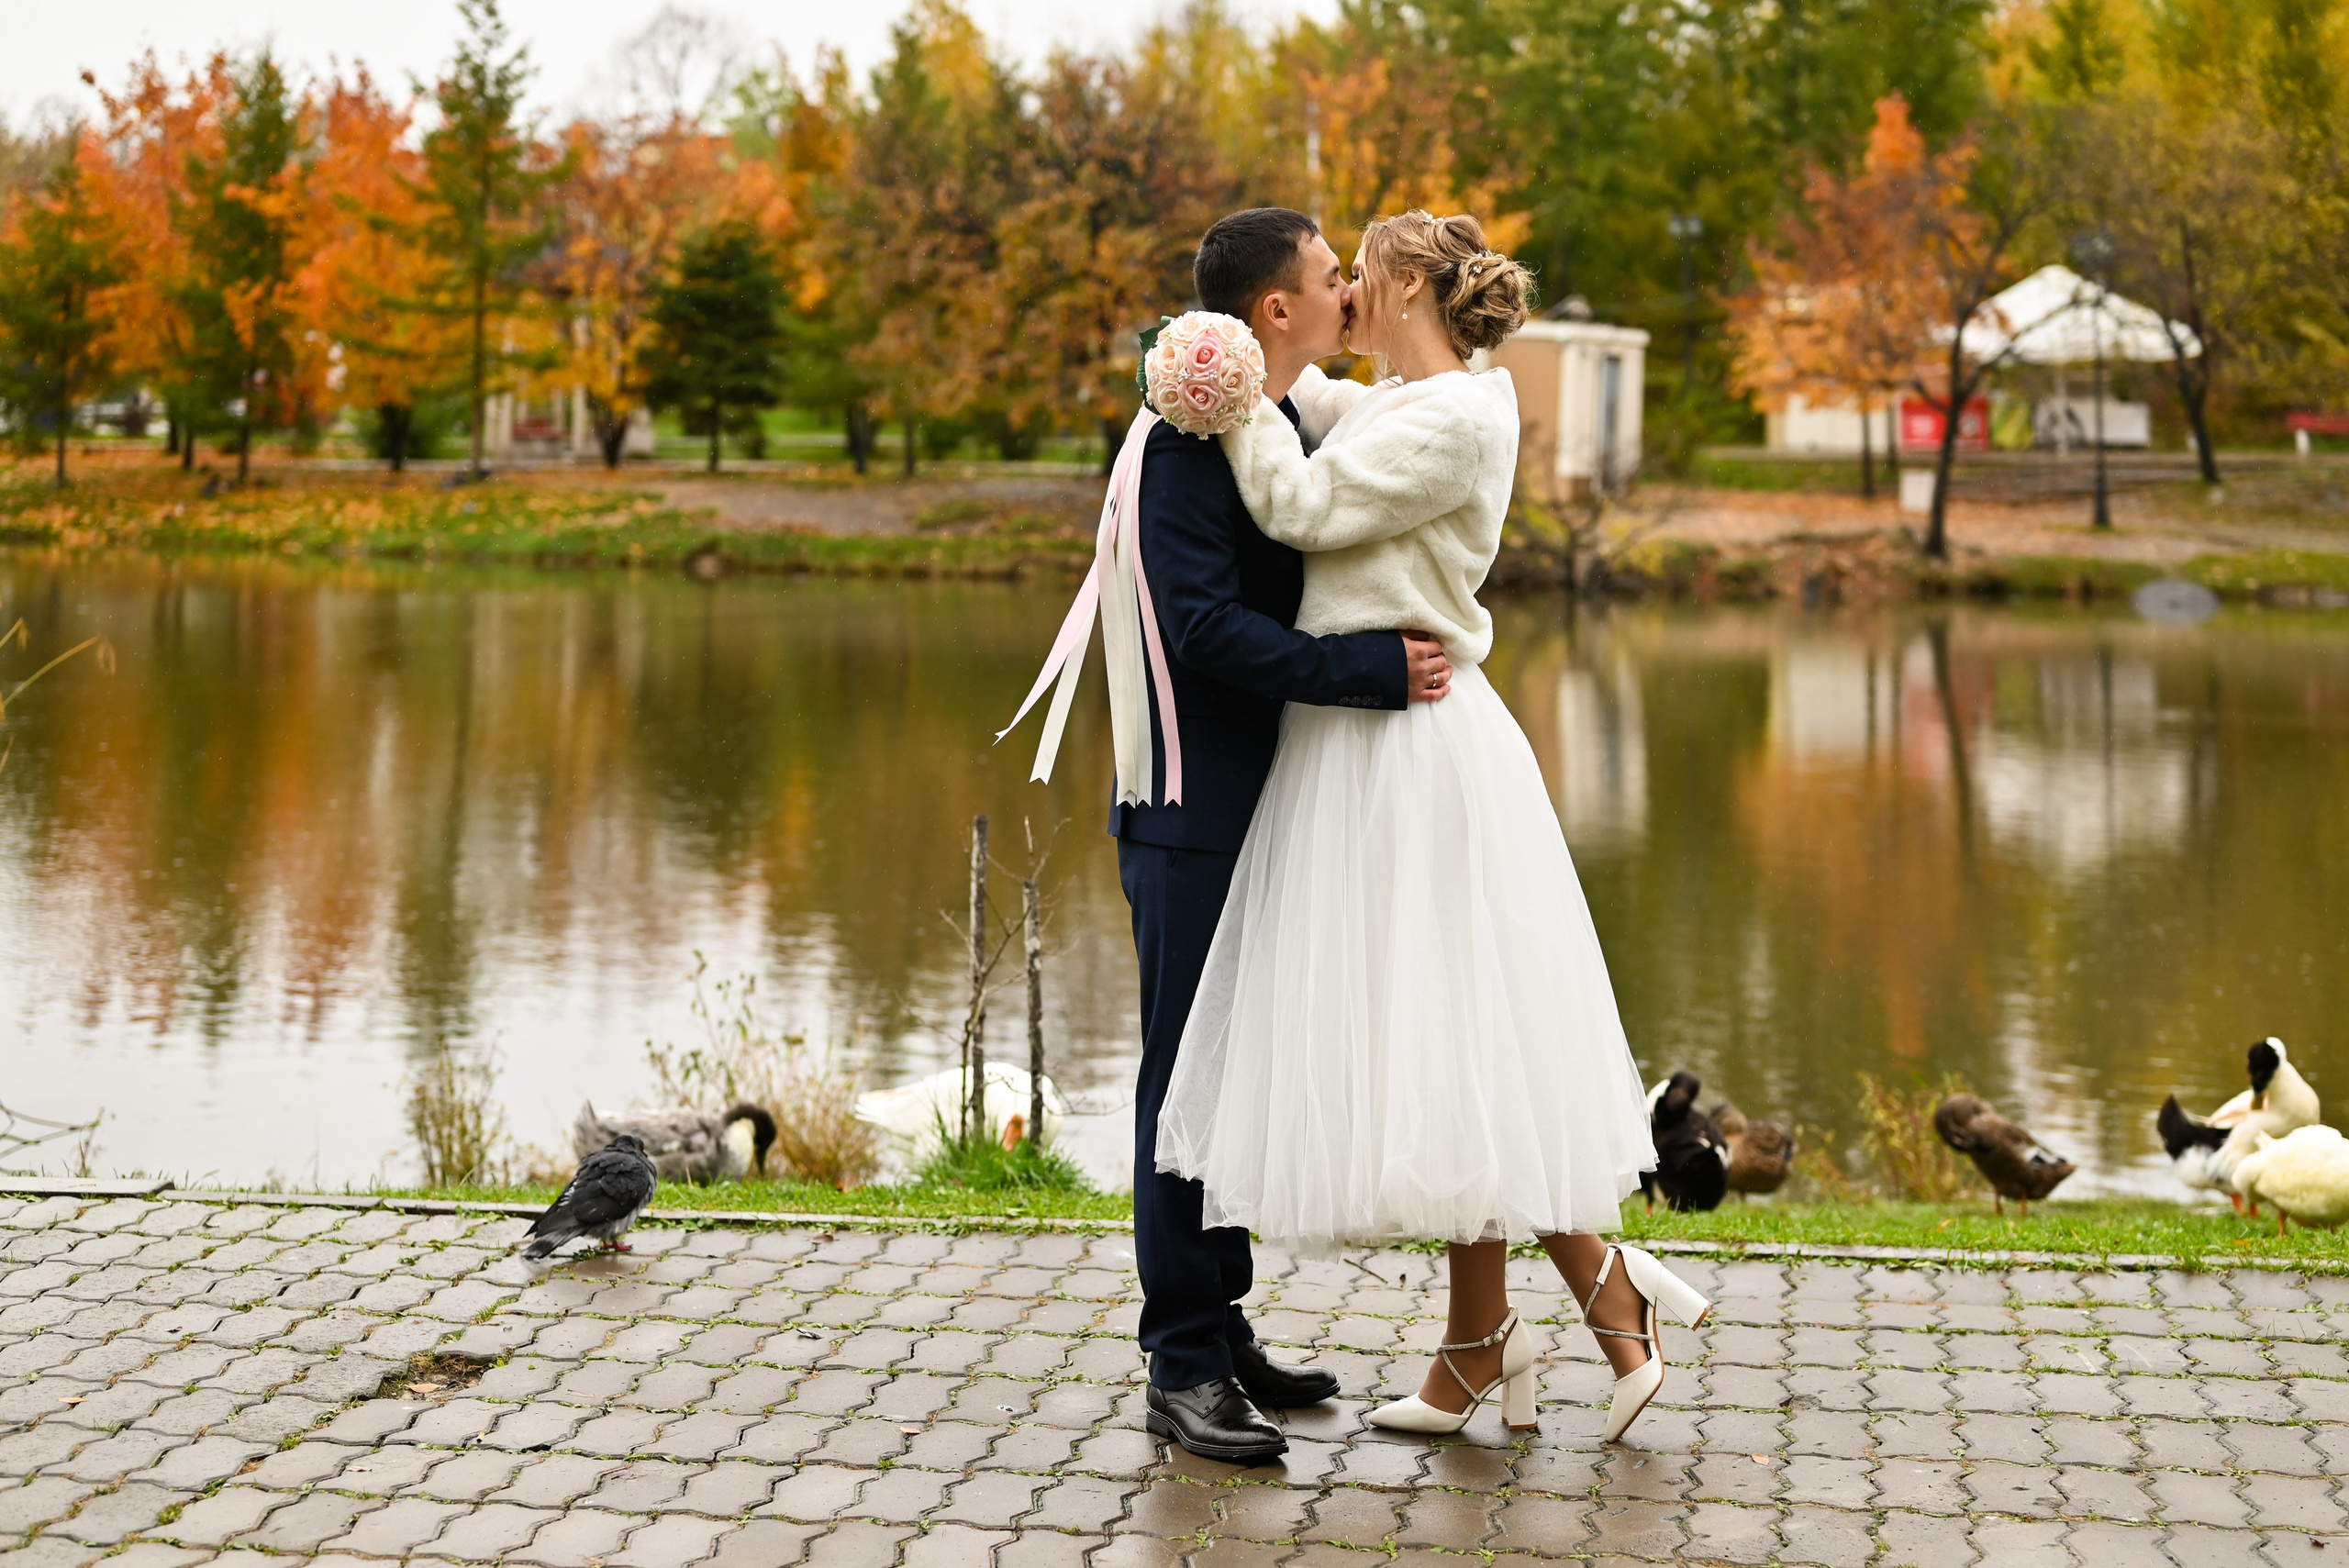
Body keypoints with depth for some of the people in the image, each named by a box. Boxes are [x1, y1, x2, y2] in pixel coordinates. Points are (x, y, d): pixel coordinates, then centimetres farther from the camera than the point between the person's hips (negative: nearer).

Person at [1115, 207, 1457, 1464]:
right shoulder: (1190, 436, -16)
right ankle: (1183, 1368, 6)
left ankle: (1222, 1329, 25)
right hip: (1193, 809, -9)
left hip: (1264, 807, 9)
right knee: (1188, 1079, -2)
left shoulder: (1288, 430, 14)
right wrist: (1376, 667, -23)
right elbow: (1205, 626, -25)